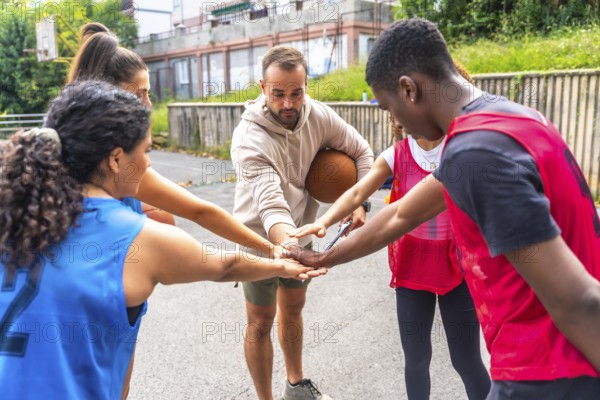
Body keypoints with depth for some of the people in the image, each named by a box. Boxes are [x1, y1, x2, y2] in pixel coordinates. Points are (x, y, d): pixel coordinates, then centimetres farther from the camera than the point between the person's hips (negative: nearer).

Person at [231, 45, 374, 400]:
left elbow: (362, 152, -2)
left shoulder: (320, 116, -16)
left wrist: (360, 202, -13)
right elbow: (270, 203, -42)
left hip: (301, 232, 5)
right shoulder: (249, 138, -30)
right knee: (262, 321, 6)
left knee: (293, 308, 22)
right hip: (262, 239, -5)